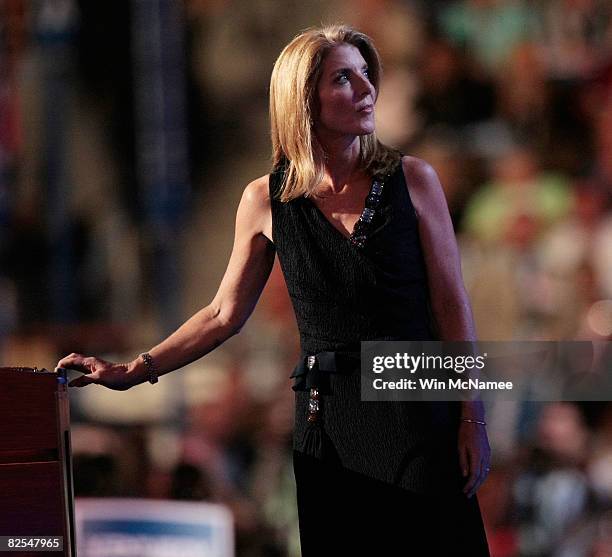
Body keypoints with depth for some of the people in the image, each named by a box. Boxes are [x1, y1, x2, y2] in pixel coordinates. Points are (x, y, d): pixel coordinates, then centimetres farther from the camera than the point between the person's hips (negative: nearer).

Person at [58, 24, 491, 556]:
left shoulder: (412, 179, -2)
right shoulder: (266, 202, 0)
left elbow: (451, 303, 0)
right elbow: (224, 315, 9)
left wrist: (472, 418, -4)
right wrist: (131, 372, 2)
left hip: (417, 412, -1)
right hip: (328, 416, 1)